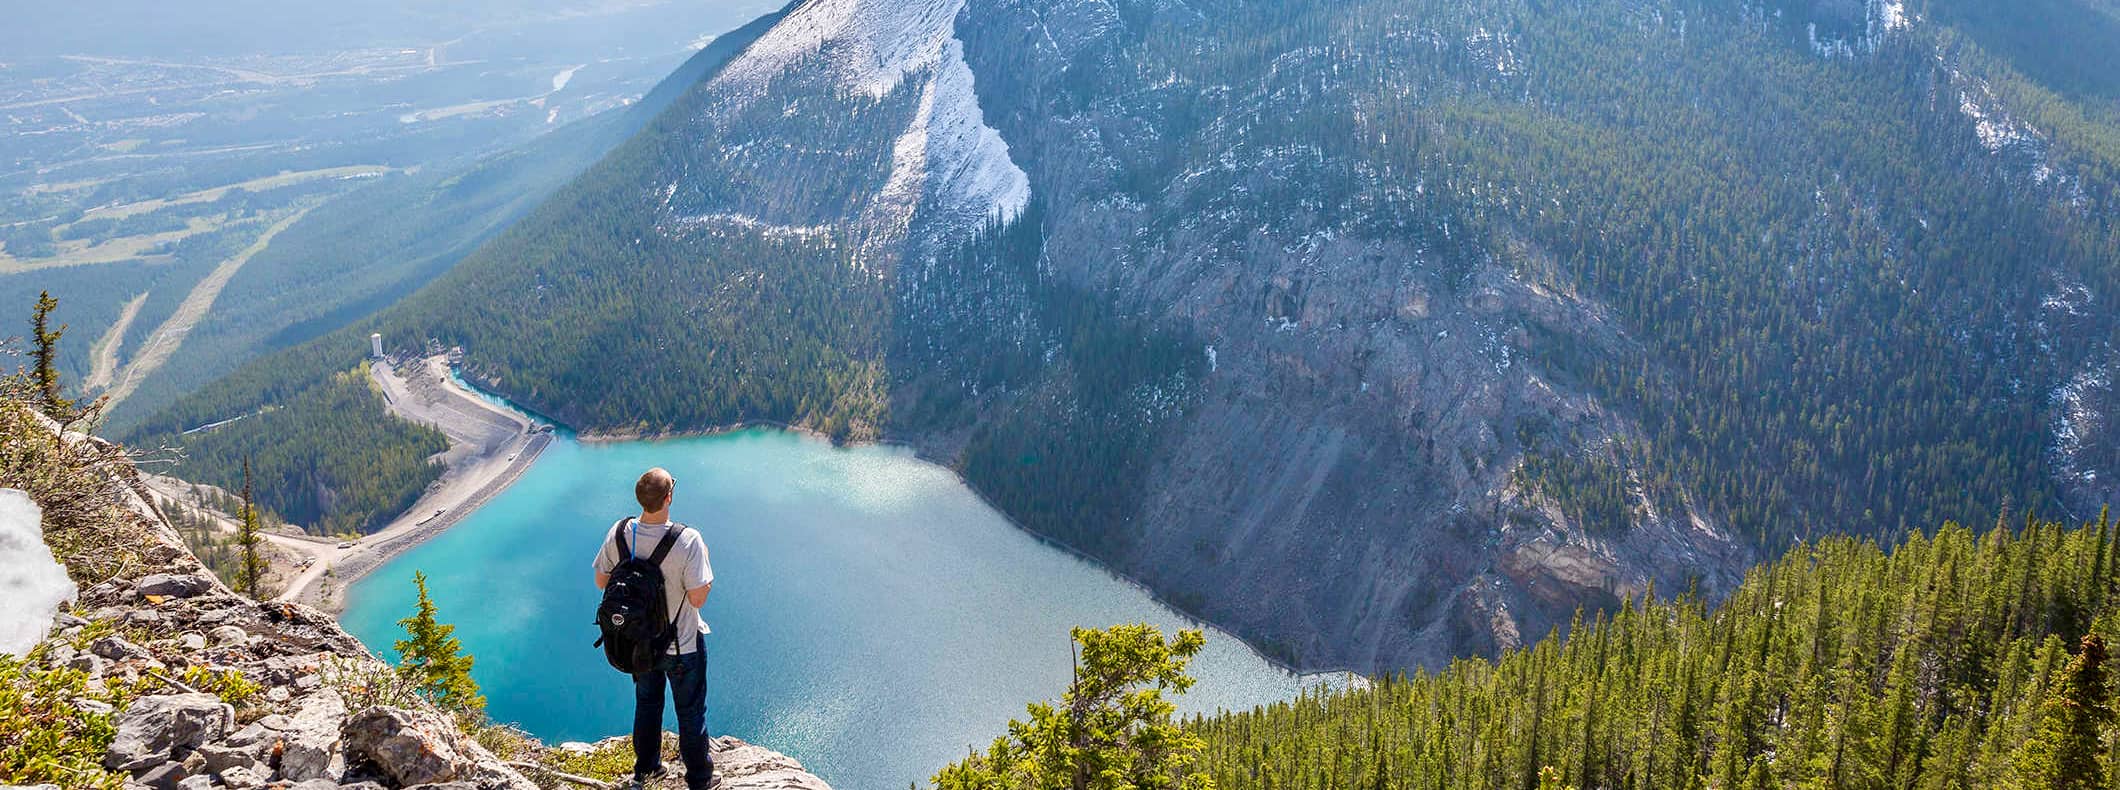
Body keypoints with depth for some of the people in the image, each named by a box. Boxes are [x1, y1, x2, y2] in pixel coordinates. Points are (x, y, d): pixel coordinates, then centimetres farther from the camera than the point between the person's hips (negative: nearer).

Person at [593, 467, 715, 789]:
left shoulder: (619, 532, -17)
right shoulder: (687, 540, -31)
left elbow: (602, 580, -4)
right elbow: (697, 598, -26)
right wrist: (703, 559, -11)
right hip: (682, 645, -4)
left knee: (647, 703, 27)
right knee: (690, 711, 16)